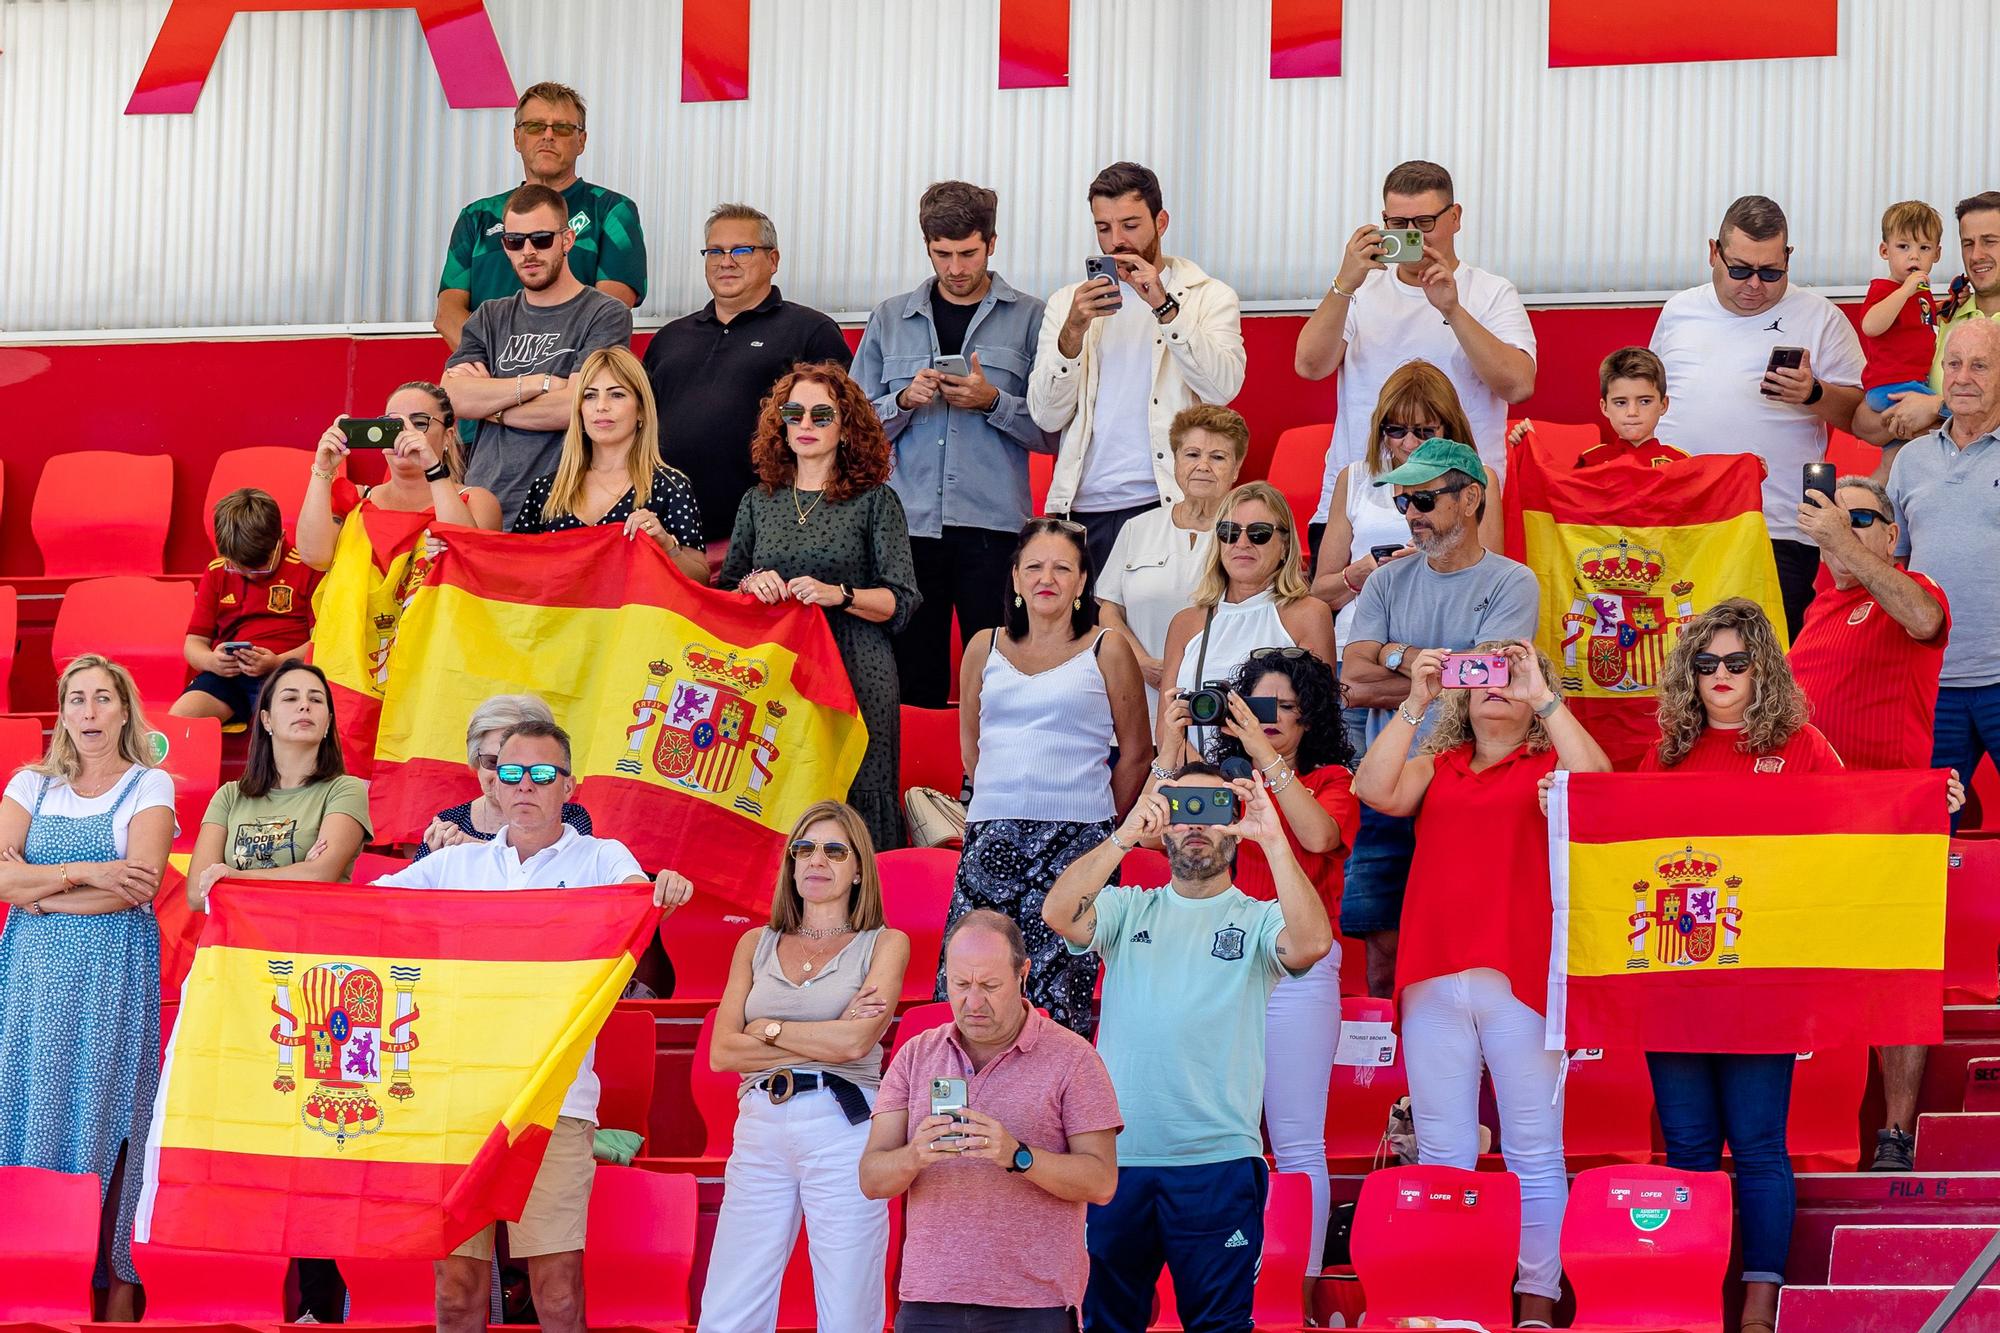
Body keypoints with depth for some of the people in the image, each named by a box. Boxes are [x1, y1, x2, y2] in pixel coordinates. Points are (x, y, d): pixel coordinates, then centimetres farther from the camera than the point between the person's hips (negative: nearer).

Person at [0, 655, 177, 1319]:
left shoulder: (150, 786, 4)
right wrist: (85, 872, -13)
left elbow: (139, 886, -11)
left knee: (107, 1113, -7)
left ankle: (117, 1276, -4)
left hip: (114, 971, -3)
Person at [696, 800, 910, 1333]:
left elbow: (856, 1042, -7)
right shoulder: (757, 945, 18)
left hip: (842, 1128, -3)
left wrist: (766, 1029, 3)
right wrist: (828, 1036, -2)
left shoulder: (885, 944, 9)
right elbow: (722, 1052, 5)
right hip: (760, 1129, 3)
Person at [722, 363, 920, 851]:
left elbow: (902, 601, -1)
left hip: (856, 677, -3)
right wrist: (751, 586, -3)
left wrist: (838, 595, -16)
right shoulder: (758, 503, 15)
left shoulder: (874, 501, 5)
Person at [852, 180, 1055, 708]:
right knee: (914, 682, 1)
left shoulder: (1029, 319, 7)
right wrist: (904, 401, -5)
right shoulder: (891, 319, 14)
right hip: (909, 522, 2)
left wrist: (992, 402, -12)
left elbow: (1052, 431, 2)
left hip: (993, 525, -2)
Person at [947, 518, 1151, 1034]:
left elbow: (1134, 755, 8)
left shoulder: (1106, 651, 6)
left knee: (1060, 991, -9)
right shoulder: (986, 648, 15)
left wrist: (1097, 823, 8)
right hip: (991, 832, 3)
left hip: (1075, 837, -3)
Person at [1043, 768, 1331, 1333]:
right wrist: (1123, 838, -16)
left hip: (1219, 1161, -2)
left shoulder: (1258, 921, 6)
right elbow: (1057, 914, -7)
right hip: (1117, 1156, 2)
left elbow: (1312, 942, -15)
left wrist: (1273, 840, -20)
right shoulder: (1128, 910, 11)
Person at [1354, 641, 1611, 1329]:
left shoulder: (1550, 765, 9)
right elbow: (1376, 790, -1)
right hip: (1433, 980, 3)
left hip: (1521, 978, -3)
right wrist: (1415, 702, -6)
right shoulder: (1435, 768, 17)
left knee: (1534, 1153, -2)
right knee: (1441, 1155, 4)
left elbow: (1597, 783, -12)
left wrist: (1543, 697, -12)